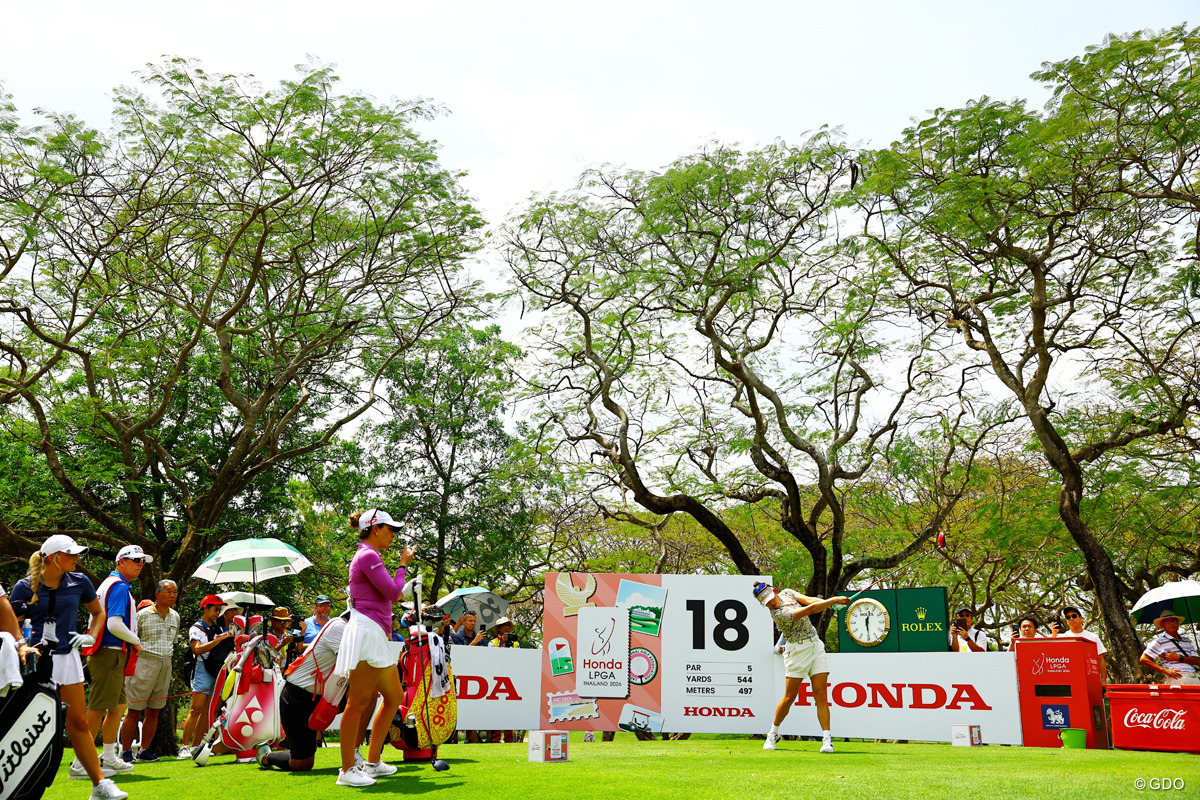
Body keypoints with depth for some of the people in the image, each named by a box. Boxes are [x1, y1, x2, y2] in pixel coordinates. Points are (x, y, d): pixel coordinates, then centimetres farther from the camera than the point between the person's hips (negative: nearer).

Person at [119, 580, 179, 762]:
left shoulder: (175, 617, 13)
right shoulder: (143, 614, -3)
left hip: (165, 665, 5)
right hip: (144, 663, -5)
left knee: (154, 712, 8)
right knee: (135, 711, -3)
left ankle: (144, 750, 17)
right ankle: (126, 751, 6)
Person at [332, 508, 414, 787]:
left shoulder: (369, 556, 21)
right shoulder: (368, 556, -10)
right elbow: (392, 591, -13)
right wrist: (403, 565, -2)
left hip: (376, 637, 11)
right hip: (366, 631, -11)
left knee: (394, 696, 13)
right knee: (358, 702, -7)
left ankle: (372, 762, 19)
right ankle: (347, 770, -2)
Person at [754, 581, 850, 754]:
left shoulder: (786, 593, 2)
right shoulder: (778, 614, -23)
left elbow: (808, 600, -3)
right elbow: (810, 610, -28)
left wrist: (831, 601, -21)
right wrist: (835, 600, -27)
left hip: (815, 645, 6)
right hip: (797, 651, -6)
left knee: (820, 694, -4)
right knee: (789, 697, -1)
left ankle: (827, 739, -5)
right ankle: (773, 733, 20)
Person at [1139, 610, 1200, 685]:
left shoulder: (1186, 642, 22)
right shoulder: (1159, 641, 7)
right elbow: (1143, 659, -1)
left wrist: (1179, 658, -5)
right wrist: (1165, 670, -10)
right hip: (1178, 679, -5)